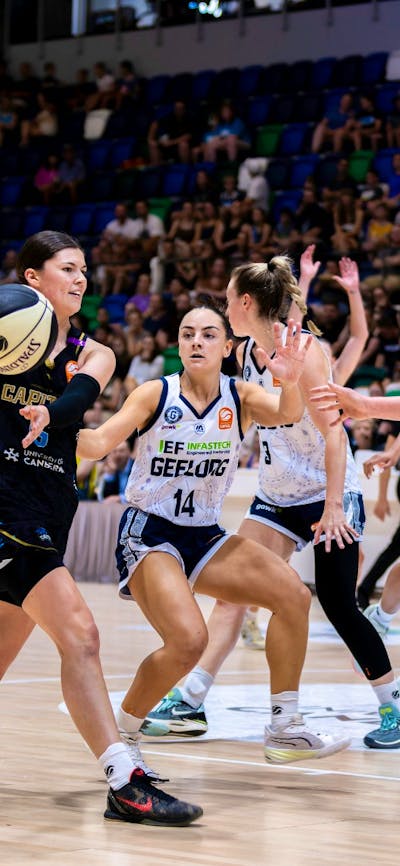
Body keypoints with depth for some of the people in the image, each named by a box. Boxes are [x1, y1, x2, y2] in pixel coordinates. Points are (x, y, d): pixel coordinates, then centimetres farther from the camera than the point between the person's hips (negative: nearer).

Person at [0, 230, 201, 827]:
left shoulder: (91, 355, 12)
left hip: (49, 511, 6)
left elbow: (80, 396, -11)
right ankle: (125, 782, -15)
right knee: (79, 633, -18)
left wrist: (48, 413, -35)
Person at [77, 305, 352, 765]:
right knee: (188, 640, -26)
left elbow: (286, 414, -21)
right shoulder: (155, 394, -8)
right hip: (148, 534, -5)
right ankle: (119, 732, -4)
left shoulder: (240, 396, -1)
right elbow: (99, 443, -18)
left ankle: (284, 730, 1)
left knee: (293, 594, -10)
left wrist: (290, 380, -43)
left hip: (206, 537, 5)